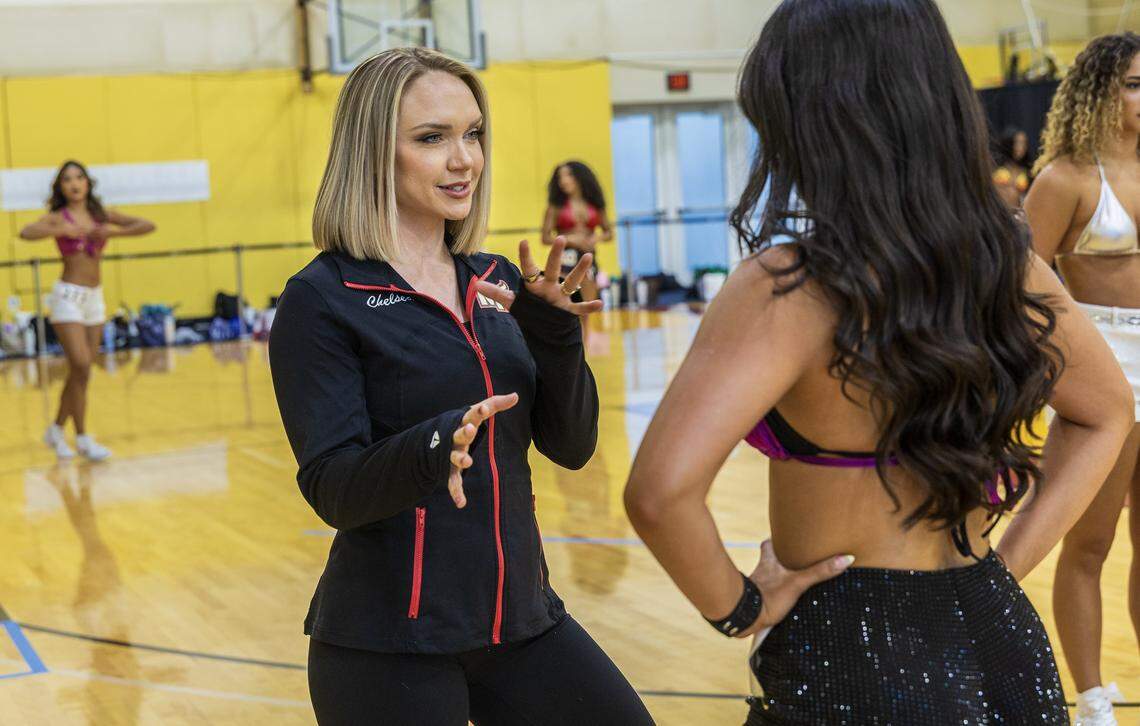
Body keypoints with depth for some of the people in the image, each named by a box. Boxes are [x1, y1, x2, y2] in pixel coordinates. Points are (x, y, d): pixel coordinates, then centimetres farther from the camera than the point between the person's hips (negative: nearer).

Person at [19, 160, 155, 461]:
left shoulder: (102, 215, 7)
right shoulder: (58, 217, -5)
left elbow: (148, 225, 1)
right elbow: (26, 232, -25)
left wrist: (112, 233, -10)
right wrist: (63, 231, -30)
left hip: (95, 297, 5)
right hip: (68, 295, -5)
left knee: (81, 372, 9)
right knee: (80, 366, -13)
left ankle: (56, 430, 26)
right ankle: (82, 438, -4)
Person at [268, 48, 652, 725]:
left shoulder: (499, 283, 7)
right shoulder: (323, 299, -10)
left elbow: (572, 446, 3)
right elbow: (333, 490, -15)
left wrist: (554, 334, -13)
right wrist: (433, 448, -34)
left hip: (521, 614, 5)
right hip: (388, 646, -5)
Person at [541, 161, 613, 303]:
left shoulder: (595, 205, 9)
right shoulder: (556, 206, 2)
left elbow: (609, 233, 16)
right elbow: (546, 238, -1)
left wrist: (597, 237, -6)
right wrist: (570, 239, -14)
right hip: (565, 259, -3)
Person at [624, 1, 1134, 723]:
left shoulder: (787, 288, -21)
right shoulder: (1006, 260, -2)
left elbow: (660, 492, -31)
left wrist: (737, 607, -14)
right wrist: (1006, 566, 10)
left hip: (849, 663, -5)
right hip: (1003, 642, 6)